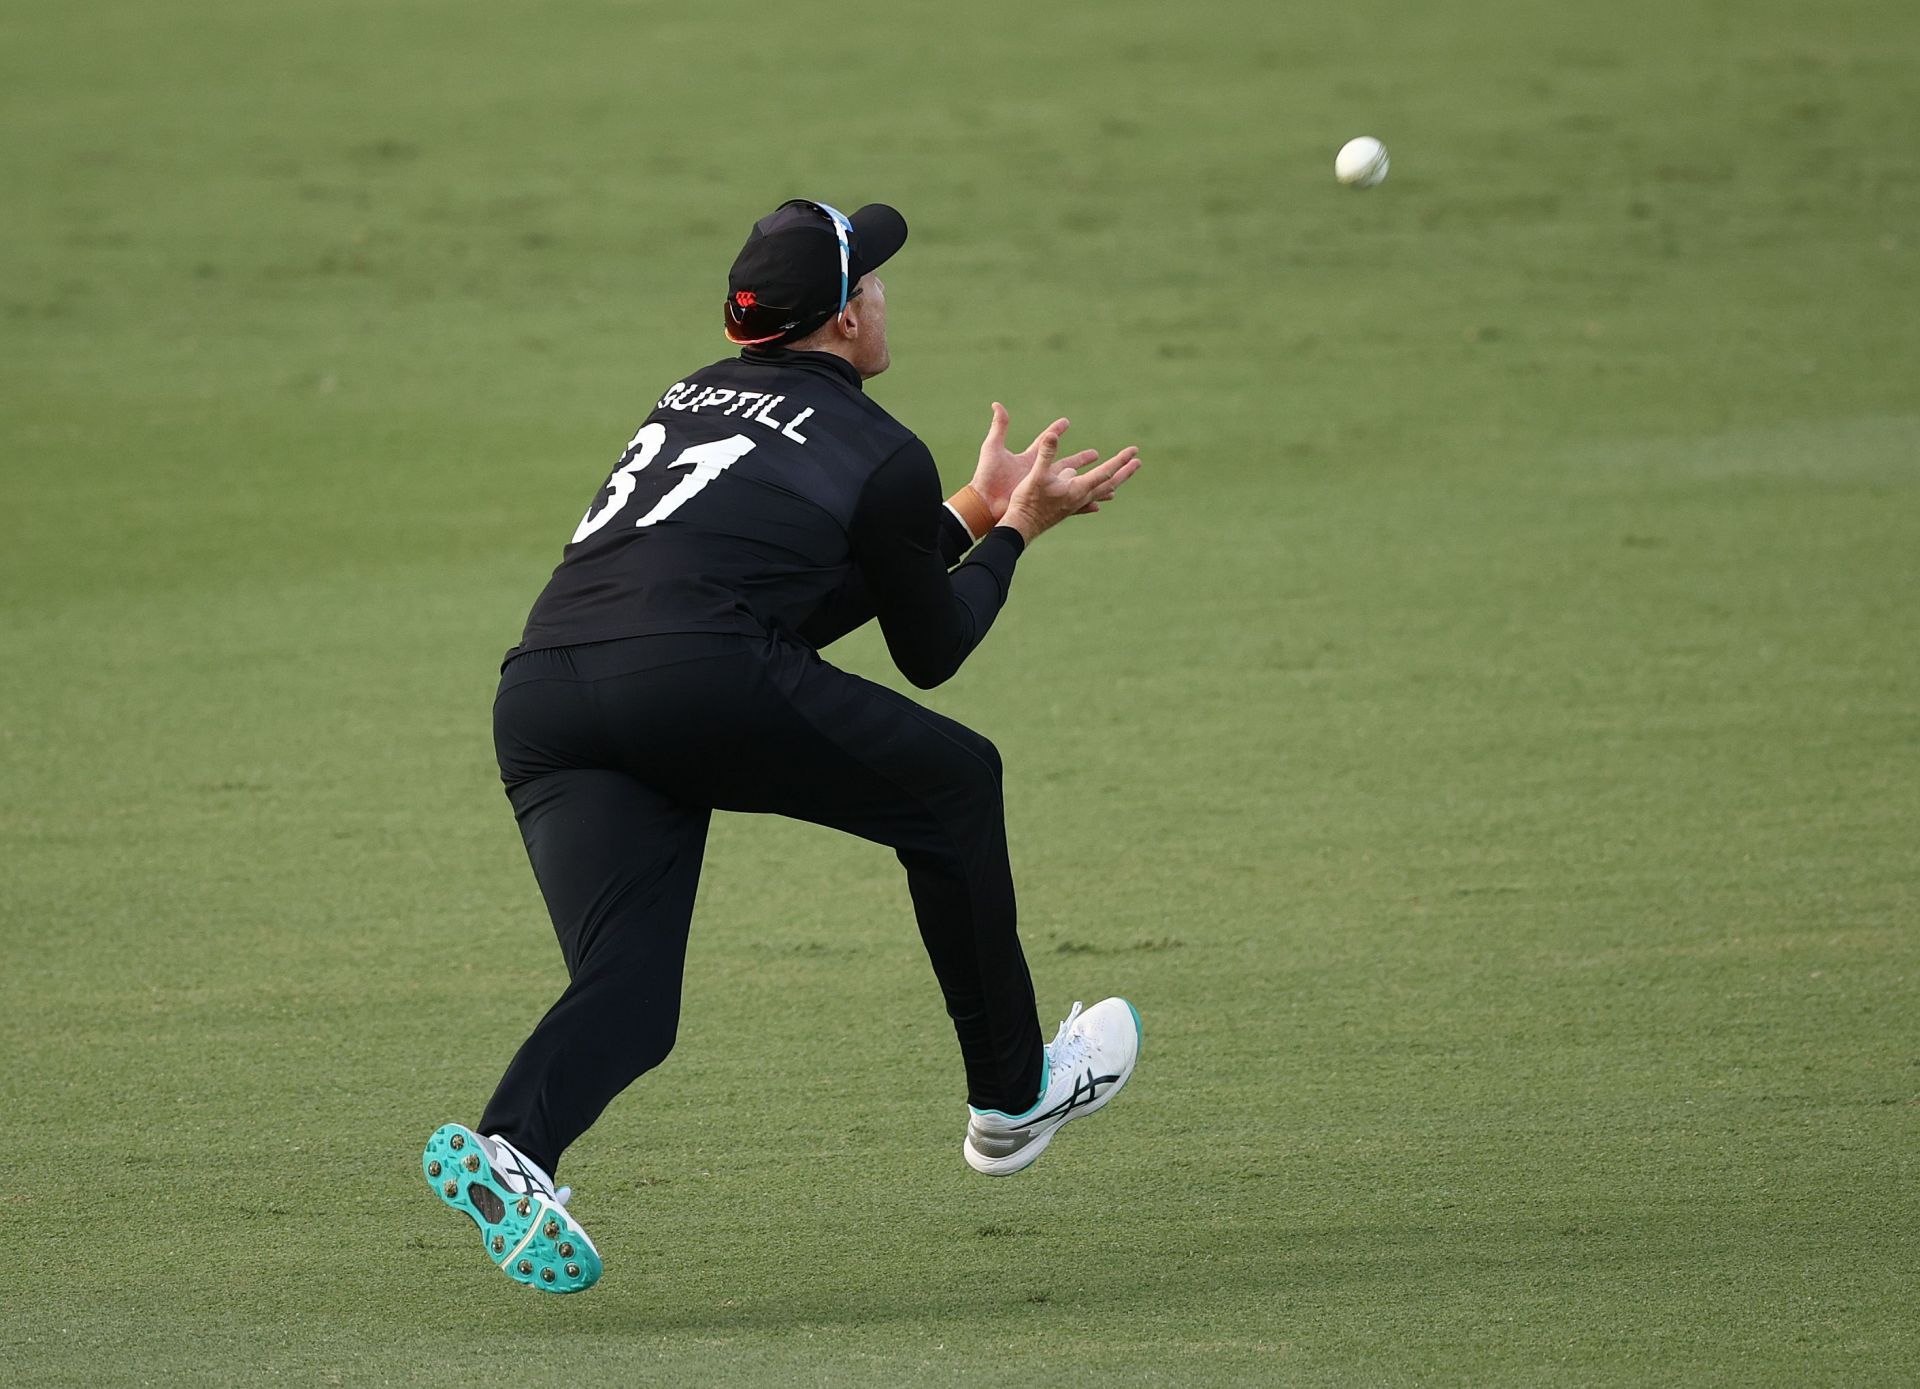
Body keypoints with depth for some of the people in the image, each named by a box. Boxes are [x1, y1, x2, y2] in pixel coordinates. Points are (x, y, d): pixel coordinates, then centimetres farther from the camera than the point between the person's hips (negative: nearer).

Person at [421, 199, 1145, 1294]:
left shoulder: (697, 398, 31)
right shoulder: (882, 455, 11)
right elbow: (931, 651, 22)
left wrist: (976, 508, 43)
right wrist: (1014, 529, 35)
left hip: (537, 701, 6)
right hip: (696, 679, -6)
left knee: (628, 991, 0)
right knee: (952, 780, 18)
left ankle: (508, 1144, -31)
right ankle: (1012, 1095, 28)